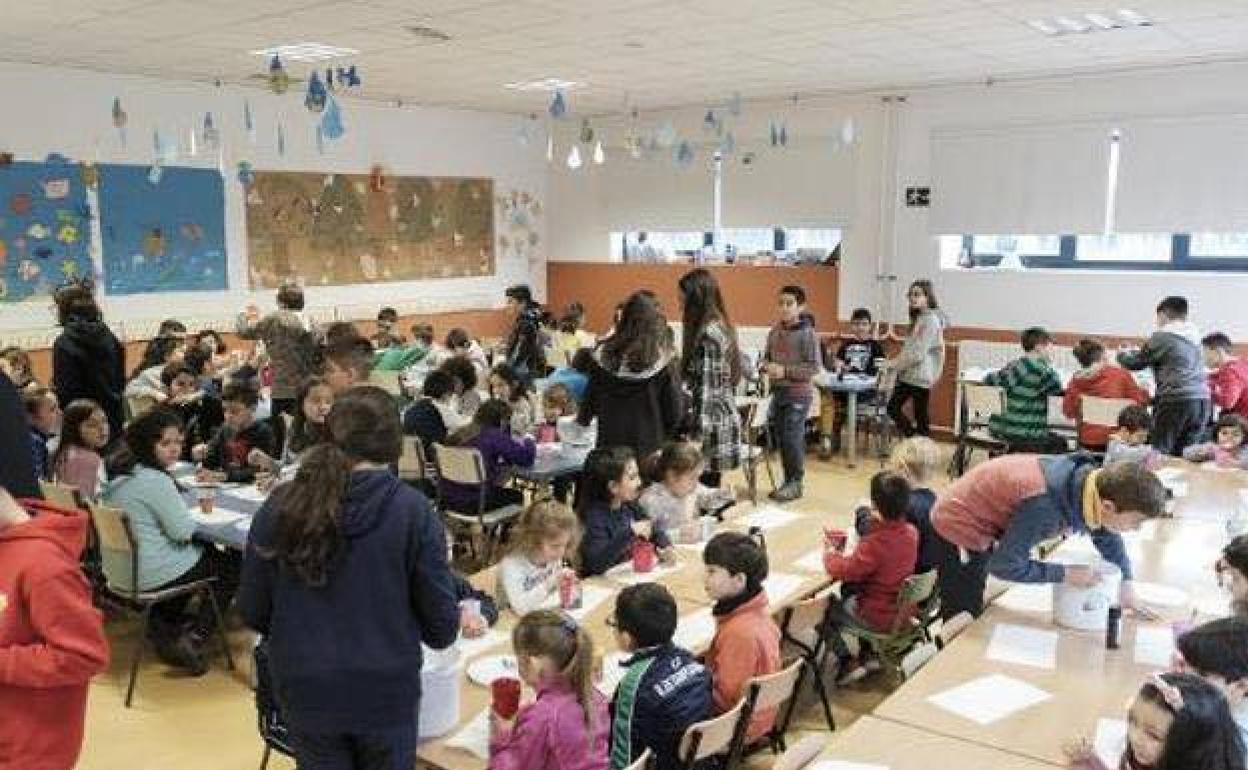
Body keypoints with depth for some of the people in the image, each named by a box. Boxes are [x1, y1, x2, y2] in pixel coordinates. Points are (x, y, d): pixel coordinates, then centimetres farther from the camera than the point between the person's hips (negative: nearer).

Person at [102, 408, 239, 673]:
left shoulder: (119, 470, 5)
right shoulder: (154, 480, -24)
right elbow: (184, 531, -20)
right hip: (148, 576, -9)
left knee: (206, 551, 31)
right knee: (232, 565, 8)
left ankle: (163, 627, 30)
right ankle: (192, 641, 4)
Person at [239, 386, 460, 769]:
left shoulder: (280, 506, -8)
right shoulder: (413, 510, -15)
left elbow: (251, 609, 1)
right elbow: (441, 625, -10)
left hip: (306, 690, 2)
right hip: (387, 689, -2)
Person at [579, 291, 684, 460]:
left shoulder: (604, 356, -4)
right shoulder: (662, 361, -12)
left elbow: (591, 400, 8)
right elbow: (674, 410, -6)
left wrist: (582, 419, 28)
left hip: (611, 445, 3)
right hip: (649, 447, -2)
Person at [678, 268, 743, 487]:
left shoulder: (707, 334, -17)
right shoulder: (720, 326, 12)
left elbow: (706, 388, -20)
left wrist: (697, 435, -20)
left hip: (712, 425, -10)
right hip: (724, 418, 10)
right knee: (709, 488, 14)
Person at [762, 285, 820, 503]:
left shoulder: (807, 334, -10)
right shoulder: (774, 331, 7)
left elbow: (814, 367, -12)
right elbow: (766, 356, 18)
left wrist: (785, 371, -18)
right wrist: (767, 366, -4)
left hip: (798, 395, -6)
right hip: (778, 393, 6)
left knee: (792, 439, -6)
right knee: (781, 438, 10)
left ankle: (796, 483, 8)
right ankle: (788, 481, 23)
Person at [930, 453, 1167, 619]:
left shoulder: (1092, 480, -16)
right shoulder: (1045, 505, -39)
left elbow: (1106, 535, 7)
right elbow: (1005, 565, -31)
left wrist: (1125, 581, 4)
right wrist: (1065, 574, -24)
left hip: (982, 521, 8)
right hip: (959, 525, -8)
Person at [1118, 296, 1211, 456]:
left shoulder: (1162, 337, -5)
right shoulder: (1194, 337, 16)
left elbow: (1135, 363, 2)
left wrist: (1123, 355, 24)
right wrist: (1137, 353, 30)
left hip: (1176, 400, -6)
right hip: (1202, 399, 6)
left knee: (1159, 453, -1)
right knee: (1185, 454, 7)